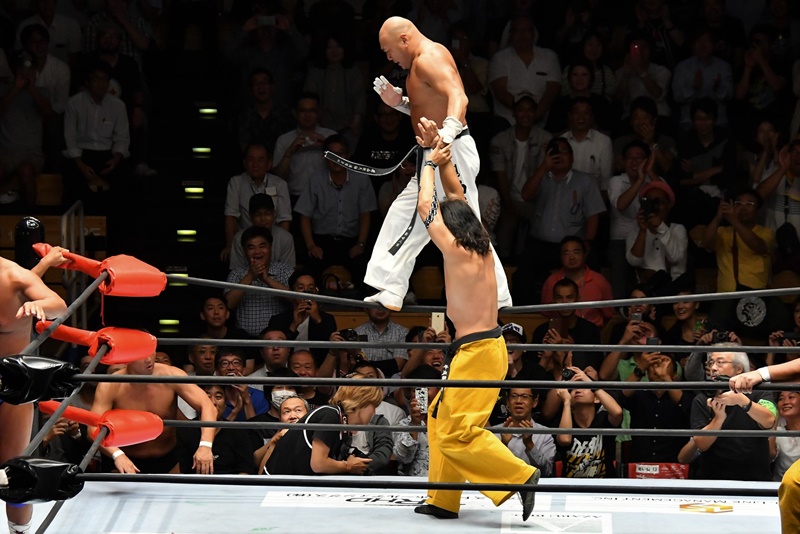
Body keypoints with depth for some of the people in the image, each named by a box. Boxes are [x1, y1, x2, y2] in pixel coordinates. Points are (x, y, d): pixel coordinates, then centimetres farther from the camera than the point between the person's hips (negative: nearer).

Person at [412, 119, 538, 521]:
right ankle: (443, 500, 19)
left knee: (457, 433, -9)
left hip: (476, 351, -9)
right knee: (440, 419, 16)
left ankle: (520, 476, -10)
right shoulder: (482, 247, 9)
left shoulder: (455, 250, -13)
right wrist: (440, 151, 18)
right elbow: (456, 196, 18)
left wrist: (430, 162, 9)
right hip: (488, 344, 9)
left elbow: (426, 207, -3)